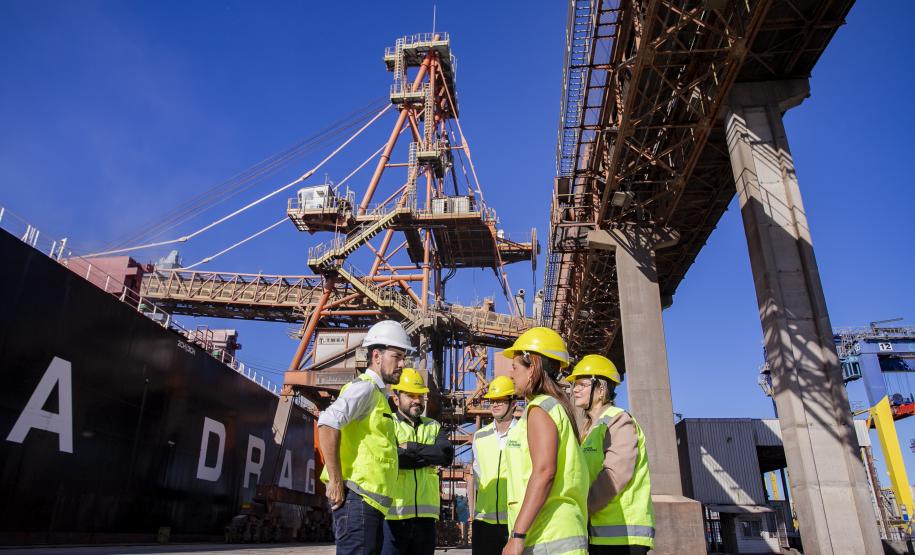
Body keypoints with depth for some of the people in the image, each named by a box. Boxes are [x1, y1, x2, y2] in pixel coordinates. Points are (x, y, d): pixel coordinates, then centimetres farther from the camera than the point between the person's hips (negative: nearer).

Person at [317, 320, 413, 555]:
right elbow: (327, 423, -24)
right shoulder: (365, 387, -9)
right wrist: (335, 481, -22)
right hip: (357, 498, -10)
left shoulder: (379, 394, 21)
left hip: (370, 501, 10)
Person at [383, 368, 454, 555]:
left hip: (425, 514, 4)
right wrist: (429, 457, -6)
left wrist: (411, 447, -8)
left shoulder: (434, 427, 15)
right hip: (393, 513, -4)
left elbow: (447, 454, -3)